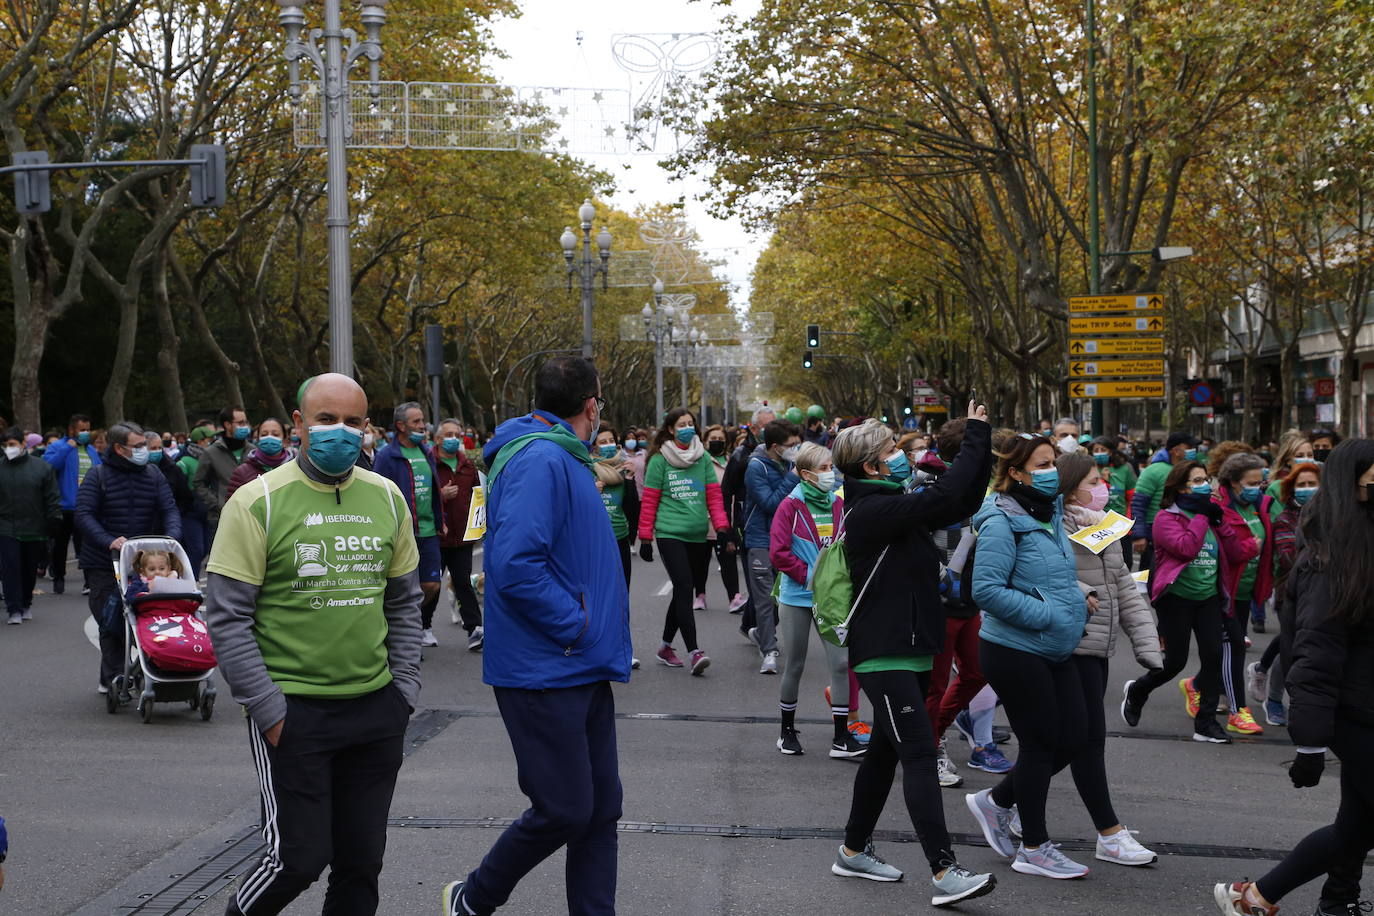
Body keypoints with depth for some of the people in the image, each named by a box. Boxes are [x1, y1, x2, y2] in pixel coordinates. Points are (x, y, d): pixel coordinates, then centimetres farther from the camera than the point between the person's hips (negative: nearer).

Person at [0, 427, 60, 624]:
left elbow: (52, 498, 3)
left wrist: (54, 521, -3)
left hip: (34, 530, 0)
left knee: (30, 570, 11)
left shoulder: (42, 467, 0)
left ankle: (26, 603, 30)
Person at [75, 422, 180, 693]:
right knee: (111, 622, -1)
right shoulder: (98, 475, -5)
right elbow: (84, 515, -11)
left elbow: (169, 509, 3)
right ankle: (112, 679, 6)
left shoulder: (153, 475, 7)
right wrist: (109, 541, -26)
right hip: (103, 562, -3)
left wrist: (172, 535, -19)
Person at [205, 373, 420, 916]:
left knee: (362, 861, 10)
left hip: (376, 709, 5)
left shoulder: (386, 498, 6)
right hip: (293, 712, -4)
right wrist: (269, 711, -12)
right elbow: (227, 617, -9)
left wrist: (405, 692, 7)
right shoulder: (258, 503, -8)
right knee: (299, 858, -3)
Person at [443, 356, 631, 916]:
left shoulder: (561, 461, 14)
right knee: (564, 811, -3)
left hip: (584, 670, 10)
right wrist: (575, 625, -19)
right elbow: (515, 566, -28)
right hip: (546, 672, -10)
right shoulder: (540, 461, -18)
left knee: (601, 808, 10)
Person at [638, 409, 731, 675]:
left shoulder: (703, 458, 10)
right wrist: (645, 538, 1)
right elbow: (649, 501, 2)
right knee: (684, 588, -15)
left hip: (698, 535, 4)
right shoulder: (659, 460, -1)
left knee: (683, 592, 10)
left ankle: (666, 647, 24)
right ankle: (693, 651, -18)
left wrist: (721, 528, -1)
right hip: (670, 534, -4)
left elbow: (714, 495, 9)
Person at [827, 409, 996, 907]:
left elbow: (961, 503, 13)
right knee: (920, 755, -15)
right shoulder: (869, 511, -17)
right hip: (885, 655, -10)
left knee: (885, 752, 17)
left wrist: (981, 443, 5)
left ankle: (854, 851, 28)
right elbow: (941, 497, -27)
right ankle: (944, 873, -18)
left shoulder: (894, 505, 13)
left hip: (911, 651, 10)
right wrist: (975, 437, -17)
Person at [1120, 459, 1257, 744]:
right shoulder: (1167, 517, -7)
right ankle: (1136, 691, 26)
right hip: (1177, 596, -5)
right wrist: (1200, 516, -14)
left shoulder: (1212, 514, 12)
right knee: (1175, 660, -3)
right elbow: (1186, 547, -24)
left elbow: (1236, 554, 5)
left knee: (1213, 655, -6)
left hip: (1209, 596, 5)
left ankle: (1206, 722, 2)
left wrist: (1220, 520, -5)